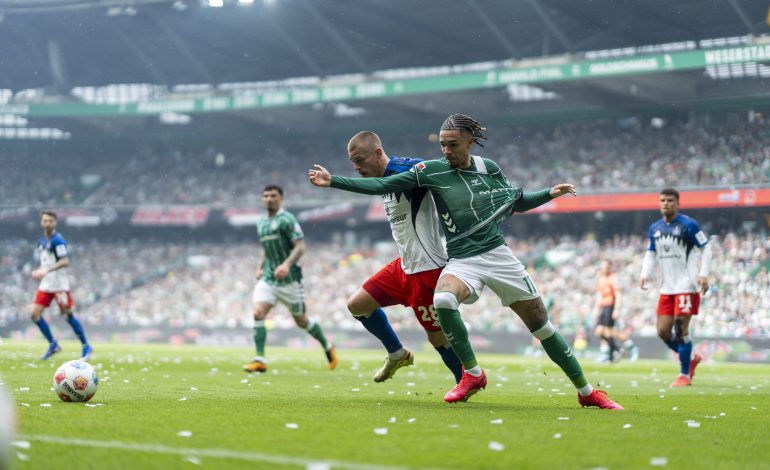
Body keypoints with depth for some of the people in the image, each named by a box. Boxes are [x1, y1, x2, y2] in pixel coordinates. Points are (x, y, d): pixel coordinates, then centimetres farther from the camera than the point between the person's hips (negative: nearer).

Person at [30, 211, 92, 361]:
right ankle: (53, 344, 11)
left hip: (60, 285, -8)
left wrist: (47, 270, -30)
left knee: (69, 314, -5)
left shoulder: (57, 240, -13)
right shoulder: (41, 241, 12)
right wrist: (39, 272, 7)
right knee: (34, 313, -2)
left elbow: (65, 262, -22)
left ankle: (86, 347, 9)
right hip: (45, 285, 8)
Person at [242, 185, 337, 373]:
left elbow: (300, 246, -17)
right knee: (258, 313, -14)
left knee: (301, 320, 6)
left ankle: (327, 347, 30)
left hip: (289, 278, -6)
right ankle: (260, 360, -14)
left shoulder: (287, 219, -10)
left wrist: (287, 264, -30)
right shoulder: (261, 223, 13)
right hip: (268, 278, 6)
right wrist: (261, 267, 15)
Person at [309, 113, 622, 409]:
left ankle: (586, 391, 20)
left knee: (542, 326, 3)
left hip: (498, 256, 2)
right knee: (442, 300, -35)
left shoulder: (489, 168, 4)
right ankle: (472, 374, -16)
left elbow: (516, 203, 20)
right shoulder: (432, 171, -3)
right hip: (462, 262, -2)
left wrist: (550, 194, 7)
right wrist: (333, 181, -12)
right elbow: (381, 185, -6)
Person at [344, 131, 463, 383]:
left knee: (437, 336, -2)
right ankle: (397, 355, 27)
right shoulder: (385, 179, 10)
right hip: (404, 265, 10)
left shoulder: (406, 169, -19)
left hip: (428, 267, -10)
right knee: (357, 305, 11)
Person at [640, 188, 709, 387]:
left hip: (686, 286, -7)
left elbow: (705, 249, -4)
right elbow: (650, 254, 19)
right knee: (663, 331, 2)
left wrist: (703, 274, -13)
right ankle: (691, 359, 25)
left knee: (681, 329, -10)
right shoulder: (654, 228, 11)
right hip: (667, 287, 7)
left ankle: (685, 374, 1)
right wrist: (645, 274, 2)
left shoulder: (688, 225, -7)